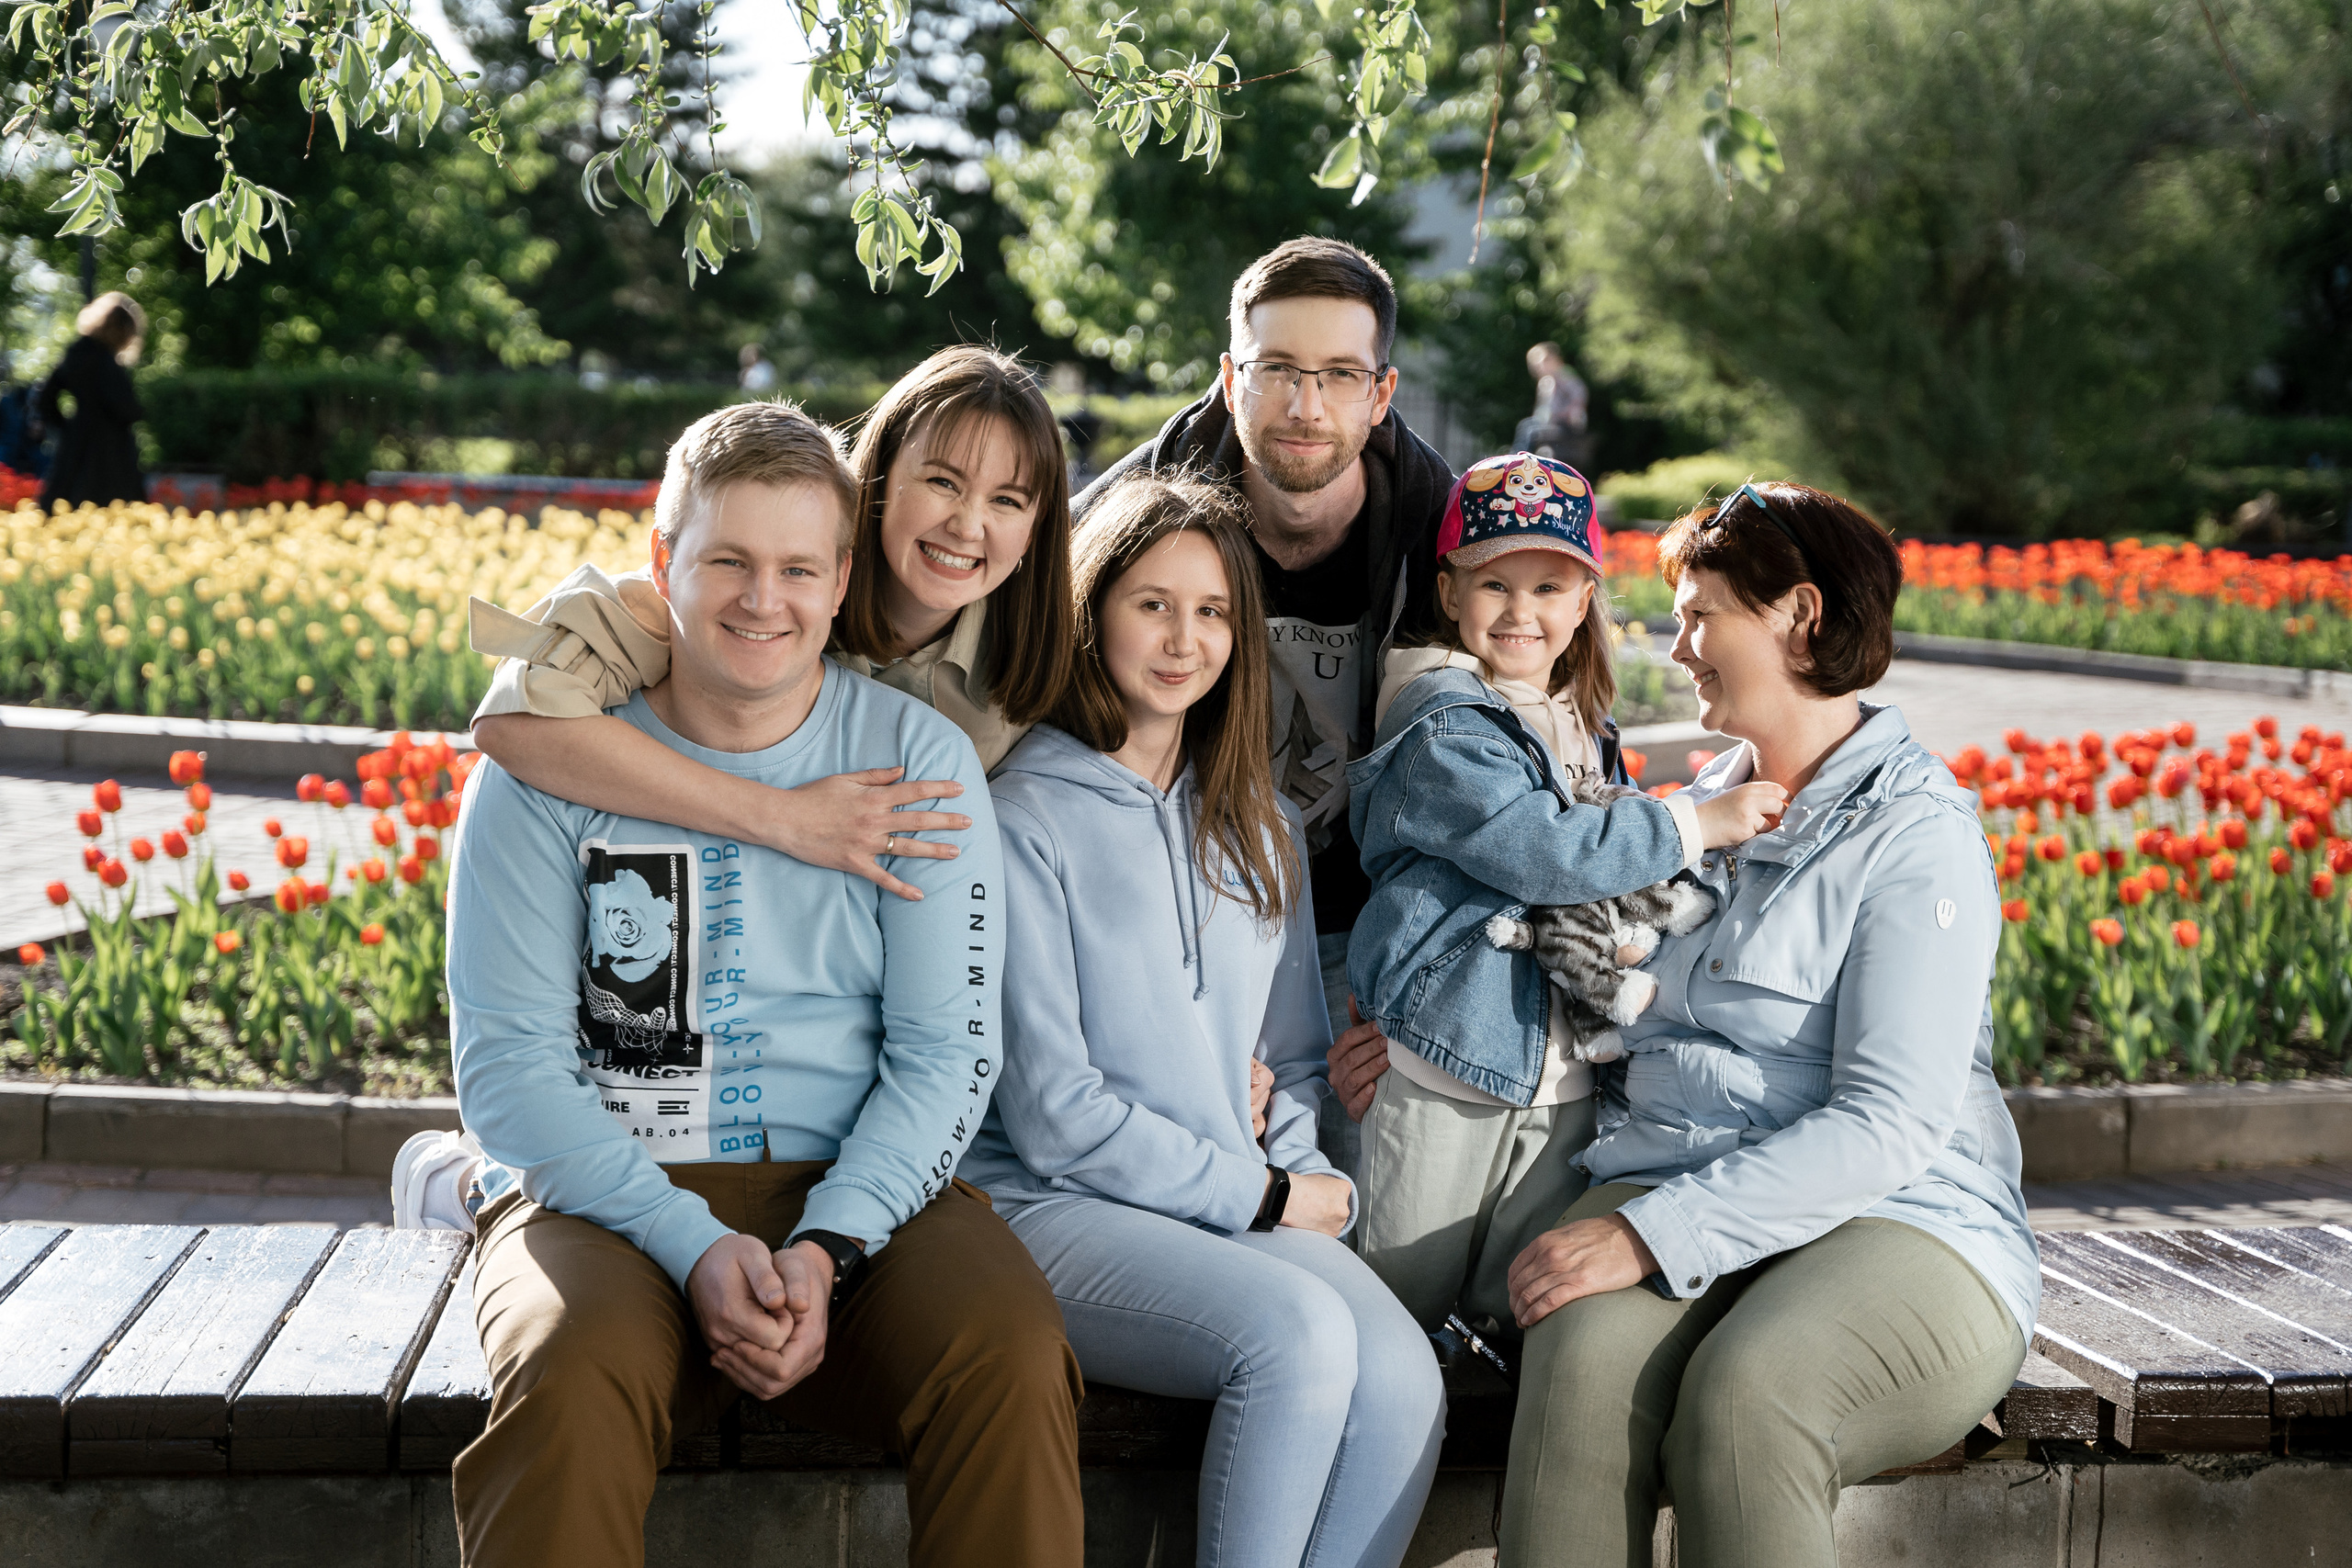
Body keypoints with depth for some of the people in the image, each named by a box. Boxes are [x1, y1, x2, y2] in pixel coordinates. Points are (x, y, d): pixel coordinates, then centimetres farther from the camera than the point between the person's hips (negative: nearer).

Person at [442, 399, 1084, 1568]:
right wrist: (694, 1246, -18)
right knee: (570, 1380, -34)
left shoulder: (919, 759, 5)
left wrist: (827, 1250, -16)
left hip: (856, 1190, 1)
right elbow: (505, 1065, -4)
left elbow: (947, 1053, 1)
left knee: (1013, 1360, -28)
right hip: (603, 1188, -1)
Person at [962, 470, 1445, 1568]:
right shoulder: (1026, 818, -3)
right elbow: (1051, 1112, -8)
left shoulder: (1259, 826, 18)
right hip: (1057, 1208, -5)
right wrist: (1259, 1194, -7)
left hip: (1250, 1210, 5)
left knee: (1401, 1377, -26)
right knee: (1302, 1333, -32)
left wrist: (1308, 1179, 1)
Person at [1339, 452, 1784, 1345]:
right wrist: (1699, 822, -16)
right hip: (1442, 1074, -7)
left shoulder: (1589, 735, 16)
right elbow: (1550, 853, -22)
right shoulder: (1442, 735, -11)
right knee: (1394, 1315, 3)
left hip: (1562, 1085, 7)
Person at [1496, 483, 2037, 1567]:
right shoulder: (1690, 818, 20)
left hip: (1899, 1227, -4)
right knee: (1582, 1362, -30)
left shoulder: (1916, 835, -3)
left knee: (1743, 1396, -36)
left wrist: (1654, 1234, -22)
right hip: (1670, 1203, 5)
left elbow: (1888, 1123, -14)